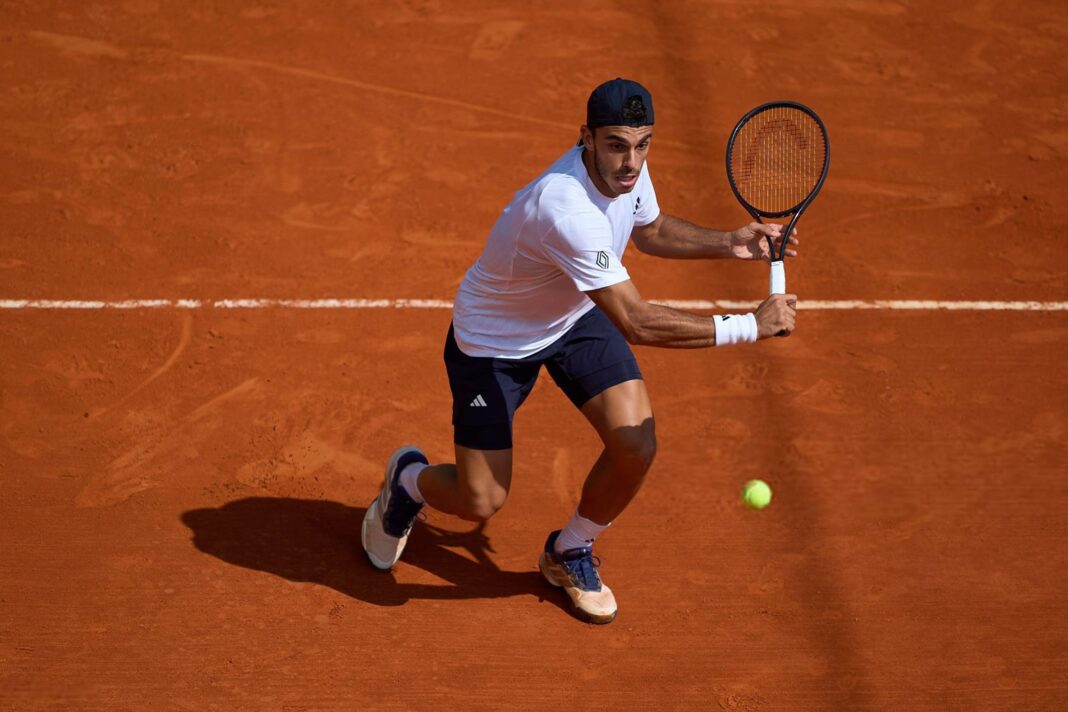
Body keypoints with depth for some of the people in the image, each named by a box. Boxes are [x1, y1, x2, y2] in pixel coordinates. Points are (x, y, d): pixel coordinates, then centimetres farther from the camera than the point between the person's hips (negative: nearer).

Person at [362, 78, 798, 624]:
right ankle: (409, 479, 34)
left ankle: (569, 553, 18)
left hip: (576, 317, 7)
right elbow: (637, 323, -43)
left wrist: (728, 244, -6)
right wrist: (750, 327, -40)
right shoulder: (567, 210, -43)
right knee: (480, 502, -4)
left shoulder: (625, 167, -16)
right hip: (494, 340, -7)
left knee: (636, 446, -12)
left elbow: (648, 229, 10)